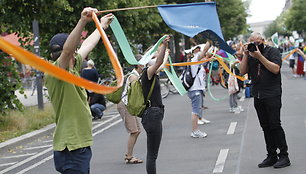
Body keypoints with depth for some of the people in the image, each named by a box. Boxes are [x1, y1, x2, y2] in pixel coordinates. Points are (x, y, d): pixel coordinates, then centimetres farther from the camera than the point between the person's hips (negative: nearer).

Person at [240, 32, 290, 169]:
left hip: (272, 95, -5)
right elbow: (242, 72, 6)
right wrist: (245, 55, -4)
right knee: (265, 127, 7)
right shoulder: (250, 55, 12)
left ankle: (284, 156, -3)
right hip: (258, 96, 5)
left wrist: (260, 56, -16)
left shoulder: (273, 51, -2)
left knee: (275, 125, -9)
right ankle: (272, 156, 12)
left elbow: (275, 69, -15)